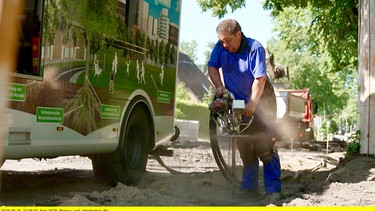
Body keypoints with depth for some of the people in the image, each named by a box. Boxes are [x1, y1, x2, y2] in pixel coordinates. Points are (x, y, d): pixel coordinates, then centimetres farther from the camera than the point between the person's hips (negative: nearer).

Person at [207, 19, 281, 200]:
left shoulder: (255, 48, -20)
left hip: (261, 100, -5)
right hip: (238, 103, 5)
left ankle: (273, 189, -7)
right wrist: (219, 86, -13)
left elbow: (260, 79, -23)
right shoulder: (220, 47, -4)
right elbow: (212, 67, 3)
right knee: (245, 148, 5)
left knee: (265, 147, -10)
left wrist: (252, 104, -27)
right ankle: (249, 188, 11)